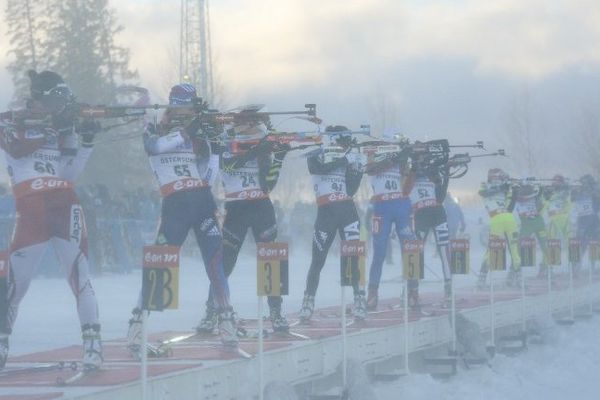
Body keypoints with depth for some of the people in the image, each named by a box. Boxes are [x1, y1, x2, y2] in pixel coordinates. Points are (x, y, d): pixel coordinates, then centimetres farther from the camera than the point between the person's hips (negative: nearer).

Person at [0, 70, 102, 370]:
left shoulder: (62, 125, 18)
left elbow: (70, 173, 10)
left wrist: (86, 141, -1)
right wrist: (52, 131, -17)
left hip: (64, 203, 3)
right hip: (30, 207, -3)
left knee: (78, 272, -9)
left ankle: (92, 342, -13)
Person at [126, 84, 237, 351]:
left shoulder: (201, 131, 14)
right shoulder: (155, 130, 8)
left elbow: (210, 172, 3)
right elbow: (155, 145, -16)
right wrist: (184, 132, -25)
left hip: (202, 201, 3)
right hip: (174, 203, -2)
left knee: (215, 260, -4)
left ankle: (225, 320, 2)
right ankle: (138, 322, -3)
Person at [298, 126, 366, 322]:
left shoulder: (350, 159, 11)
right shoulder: (316, 157, 6)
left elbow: (351, 190, 2)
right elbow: (323, 166, -16)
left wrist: (355, 170, -11)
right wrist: (345, 159, -20)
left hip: (347, 210, 1)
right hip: (326, 212, -1)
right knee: (318, 260, 1)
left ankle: (359, 300, -6)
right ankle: (308, 302, 13)